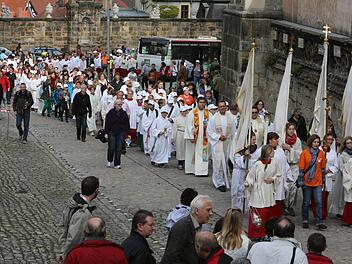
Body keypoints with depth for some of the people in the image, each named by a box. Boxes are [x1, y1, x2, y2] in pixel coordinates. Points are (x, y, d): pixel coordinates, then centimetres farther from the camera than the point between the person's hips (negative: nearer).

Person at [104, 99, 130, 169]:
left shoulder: (124, 113, 6)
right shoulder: (111, 113, -2)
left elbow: (127, 124, 10)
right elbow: (107, 123, -1)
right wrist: (106, 133, -6)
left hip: (121, 133, 2)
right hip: (112, 132, -2)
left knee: (119, 149, -2)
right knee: (111, 148, -5)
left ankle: (117, 164, 4)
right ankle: (109, 161, 22)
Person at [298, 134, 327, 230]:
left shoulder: (321, 153, 3)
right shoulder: (305, 153, -4)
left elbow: (323, 168, 11)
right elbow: (301, 168, -4)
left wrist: (323, 181, 12)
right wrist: (301, 181, -7)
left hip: (318, 182, 2)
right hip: (307, 182, -2)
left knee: (319, 202, -3)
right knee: (306, 202, 8)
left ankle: (319, 222, 0)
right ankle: (305, 221, 20)